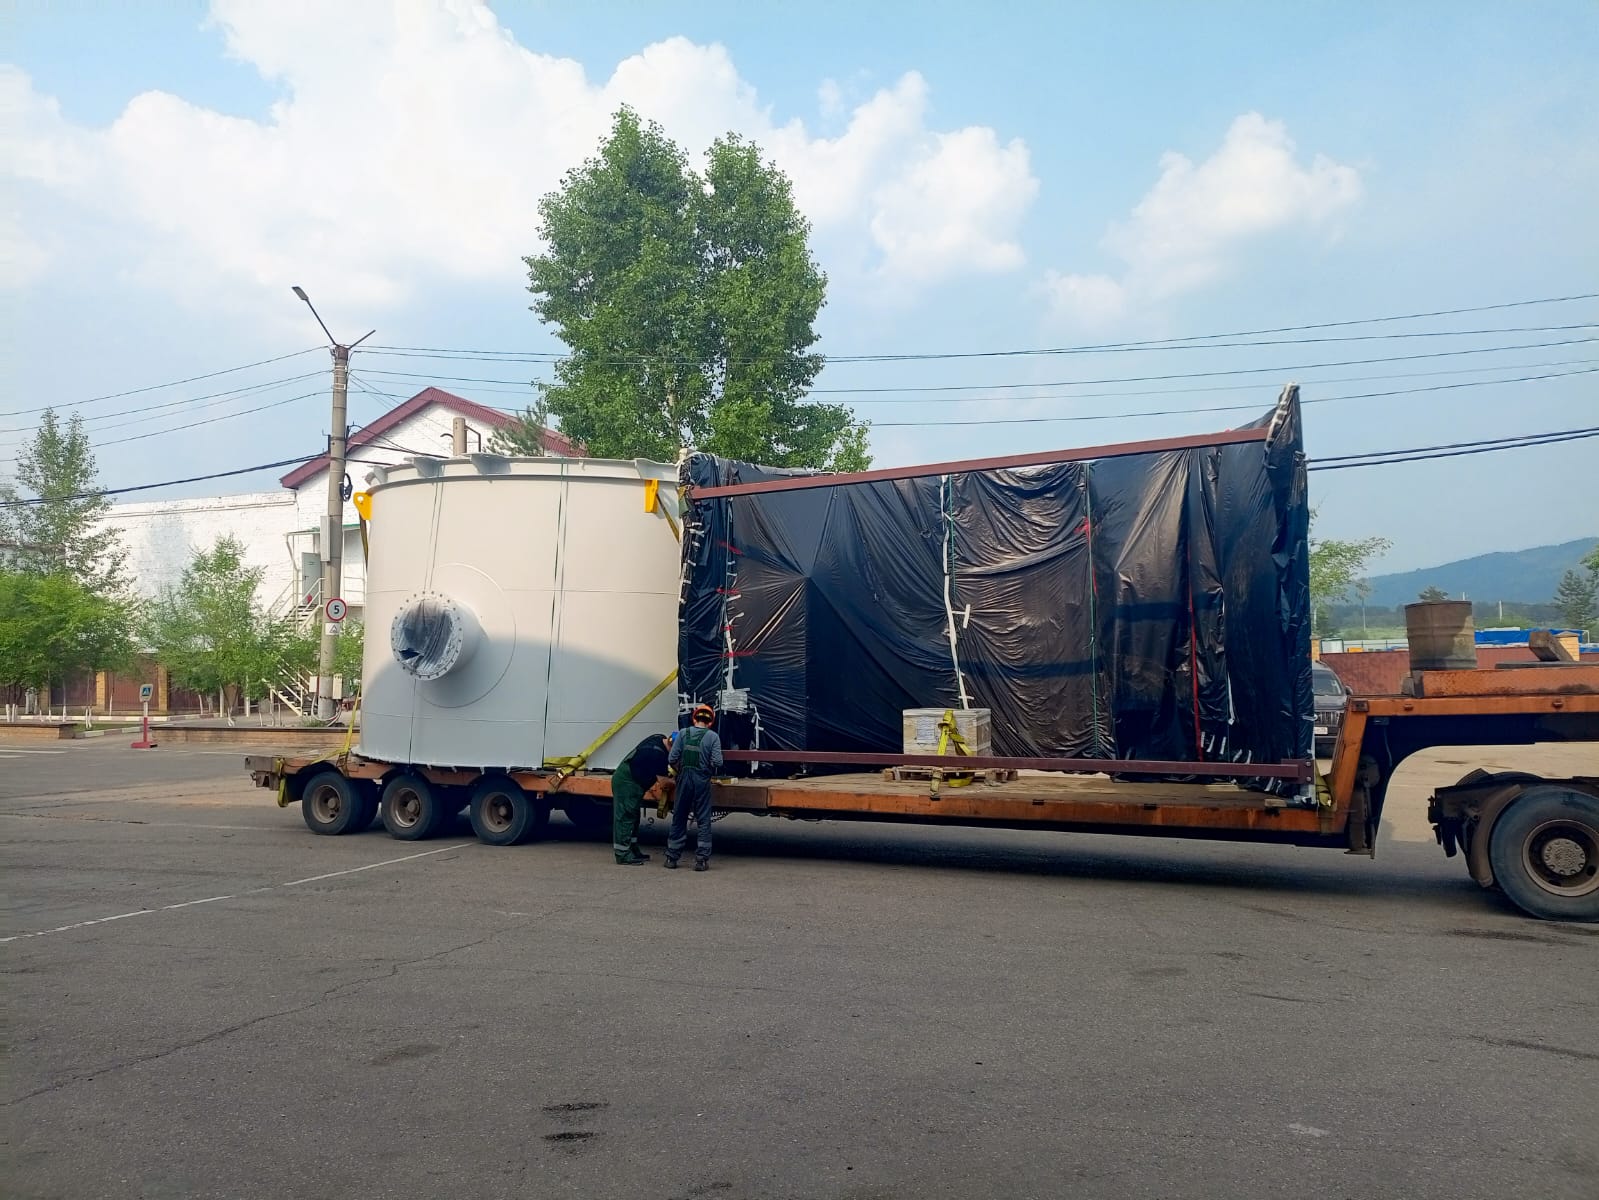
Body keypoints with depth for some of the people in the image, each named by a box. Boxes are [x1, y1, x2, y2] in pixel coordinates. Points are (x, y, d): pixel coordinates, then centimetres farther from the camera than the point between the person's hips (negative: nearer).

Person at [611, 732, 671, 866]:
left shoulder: (659, 738, 2)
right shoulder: (658, 754, -26)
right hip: (627, 783, -11)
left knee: (633, 818, 15)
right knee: (625, 817, -8)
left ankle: (633, 851, 22)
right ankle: (623, 856, -6)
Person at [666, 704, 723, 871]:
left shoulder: (684, 733, 2)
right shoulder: (712, 736, -4)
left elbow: (672, 759, -2)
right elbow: (717, 762, -12)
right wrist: (709, 770, 9)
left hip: (684, 779, 2)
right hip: (702, 781, -2)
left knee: (679, 819, 12)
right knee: (703, 820, 6)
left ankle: (672, 858, 17)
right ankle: (701, 859, 4)